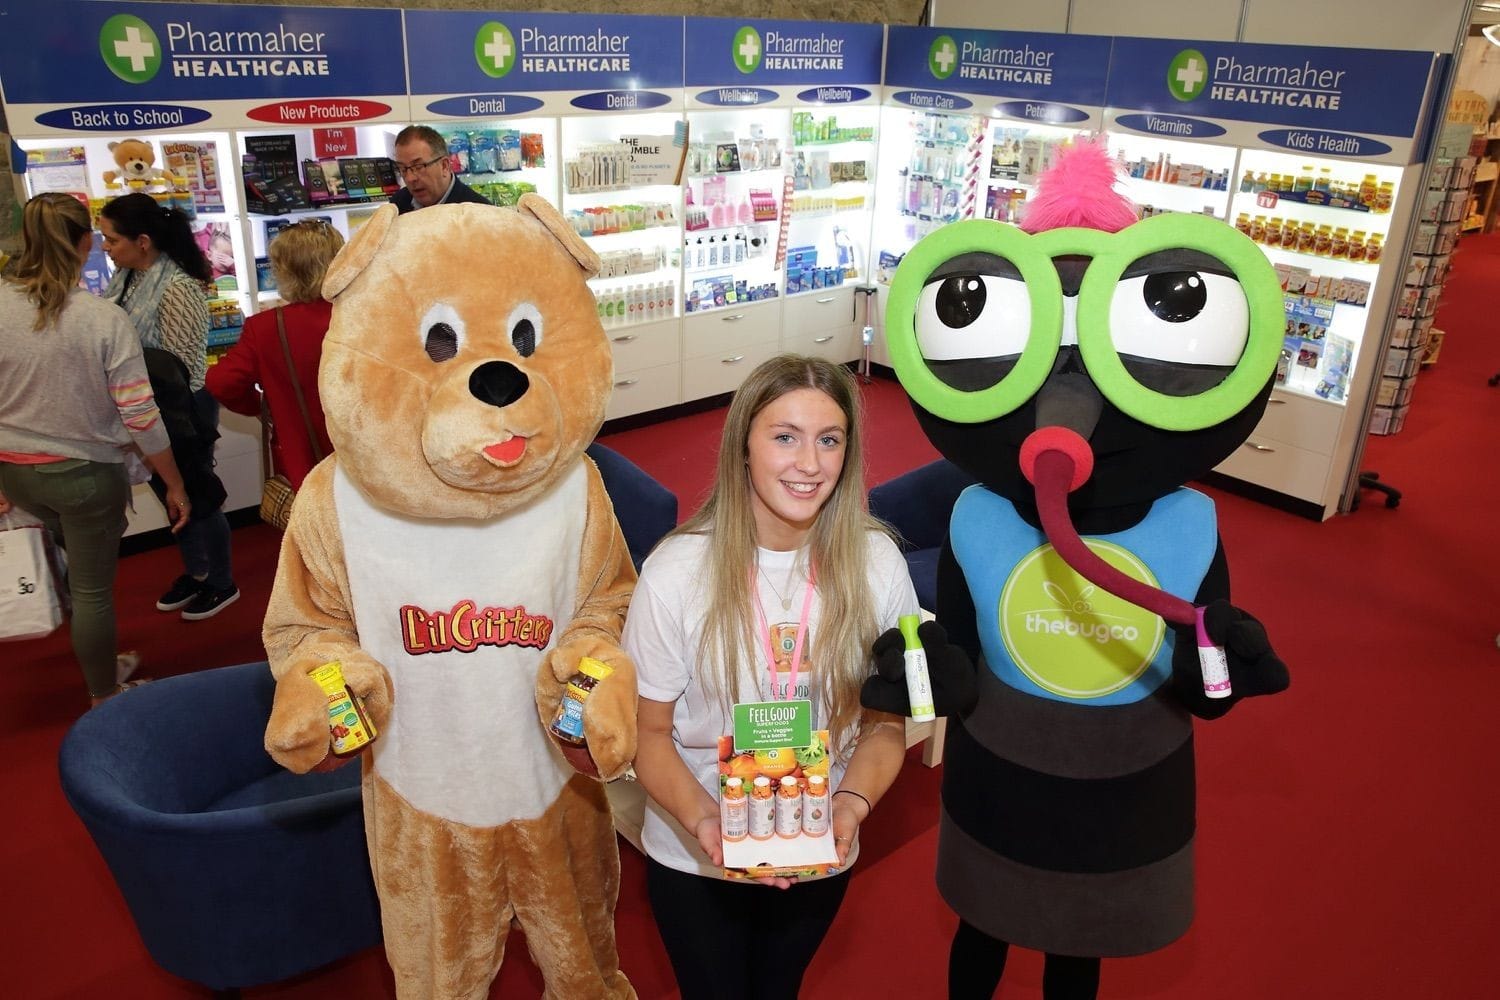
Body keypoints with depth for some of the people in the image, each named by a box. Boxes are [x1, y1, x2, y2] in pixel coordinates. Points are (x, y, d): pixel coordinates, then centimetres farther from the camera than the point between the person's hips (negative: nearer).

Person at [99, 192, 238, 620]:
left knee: (195, 496, 8)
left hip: (180, 414, -8)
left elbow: (178, 367, -23)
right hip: (149, 412, 8)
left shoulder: (178, 288, -24)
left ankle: (222, 584, 27)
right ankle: (195, 572, 39)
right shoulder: (127, 276, 1)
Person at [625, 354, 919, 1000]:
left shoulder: (875, 562, -15)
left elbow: (887, 722, -5)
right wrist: (702, 820, -27)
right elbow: (649, 732, -11)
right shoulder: (677, 571, -21)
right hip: (694, 860, -2)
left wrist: (852, 803, -23)